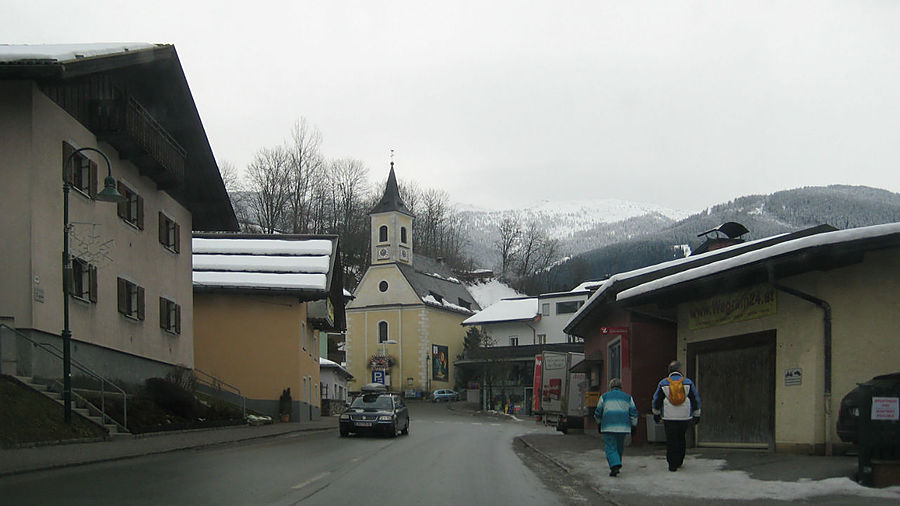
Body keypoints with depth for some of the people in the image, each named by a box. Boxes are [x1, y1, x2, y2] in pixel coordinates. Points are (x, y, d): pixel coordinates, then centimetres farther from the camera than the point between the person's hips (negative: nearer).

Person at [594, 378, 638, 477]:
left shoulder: (604, 396, 10)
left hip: (608, 426, -2)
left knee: (611, 447, -3)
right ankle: (616, 466, 21)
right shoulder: (627, 397, 14)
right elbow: (633, 413, 7)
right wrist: (634, 426, 10)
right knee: (620, 447, 16)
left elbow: (598, 413, 11)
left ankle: (615, 466, -22)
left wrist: (599, 424, 25)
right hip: (623, 427, 2)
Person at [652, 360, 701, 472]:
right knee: (681, 439, 19)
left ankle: (672, 465, 1)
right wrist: (697, 416, 10)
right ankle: (679, 461, 23)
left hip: (669, 418, -1)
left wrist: (656, 414, 21)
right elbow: (696, 400, 2)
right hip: (685, 417, 1)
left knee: (671, 442, 3)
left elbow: (656, 400, 7)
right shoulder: (688, 383, 0)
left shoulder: (663, 383, 1)